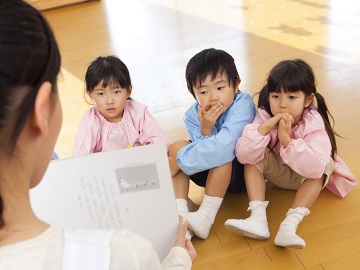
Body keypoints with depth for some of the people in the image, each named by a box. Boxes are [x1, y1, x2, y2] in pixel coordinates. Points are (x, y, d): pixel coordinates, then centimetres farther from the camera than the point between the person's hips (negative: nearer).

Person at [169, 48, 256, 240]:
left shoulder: (243, 103, -25)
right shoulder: (193, 115, -9)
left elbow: (224, 146, -38)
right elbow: (203, 152, -15)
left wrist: (178, 162, -31)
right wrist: (205, 129, -34)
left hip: (242, 172, -5)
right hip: (211, 173, 6)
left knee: (222, 153, -34)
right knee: (177, 146, -14)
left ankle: (205, 217, -28)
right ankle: (179, 215, -25)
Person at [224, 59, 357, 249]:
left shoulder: (314, 124, -28)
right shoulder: (264, 116, -21)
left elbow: (315, 166, -44)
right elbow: (243, 155, -32)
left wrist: (286, 138, -49)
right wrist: (264, 127, -44)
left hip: (305, 177, -2)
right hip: (276, 171, 2)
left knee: (323, 166, -33)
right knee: (255, 157, -25)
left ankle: (290, 225, -39)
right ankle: (257, 219, -32)